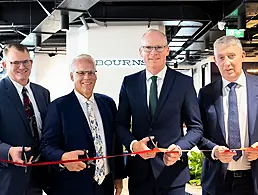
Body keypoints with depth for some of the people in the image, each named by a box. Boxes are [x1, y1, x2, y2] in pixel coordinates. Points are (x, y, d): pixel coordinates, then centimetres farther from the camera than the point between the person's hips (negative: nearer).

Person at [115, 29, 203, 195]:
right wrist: (133, 144, -12)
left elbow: (196, 127, 0)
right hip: (139, 170, 2)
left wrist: (180, 148, -16)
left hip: (172, 170, -1)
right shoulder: (129, 82, 4)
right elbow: (121, 124, 7)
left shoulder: (184, 82, -2)